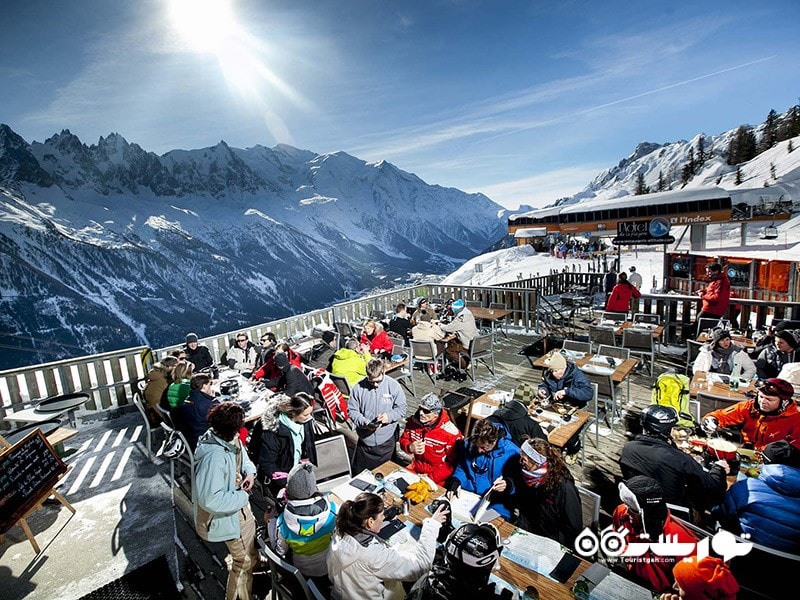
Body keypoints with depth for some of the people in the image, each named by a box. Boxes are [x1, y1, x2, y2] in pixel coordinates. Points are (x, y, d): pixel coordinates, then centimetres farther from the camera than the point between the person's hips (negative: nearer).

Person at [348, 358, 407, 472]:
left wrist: (389, 416, -21)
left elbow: (402, 408, -3)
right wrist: (364, 422, -20)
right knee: (358, 474, 18)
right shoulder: (358, 388, -12)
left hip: (387, 441, 0)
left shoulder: (393, 386, -11)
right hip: (365, 440, 1)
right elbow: (352, 410, -3)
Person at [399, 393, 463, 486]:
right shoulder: (413, 421, -8)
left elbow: (453, 463, -15)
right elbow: (403, 440, 7)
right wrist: (410, 448, -16)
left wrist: (431, 478, -19)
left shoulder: (450, 432, -21)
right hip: (415, 468, 5)